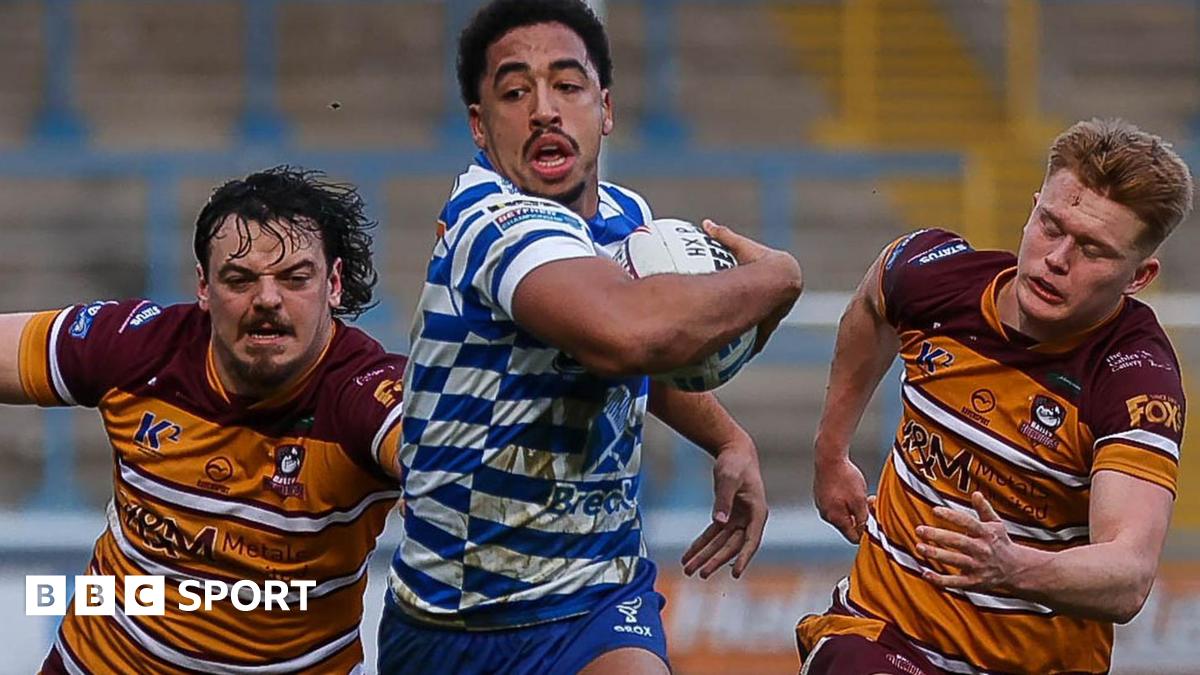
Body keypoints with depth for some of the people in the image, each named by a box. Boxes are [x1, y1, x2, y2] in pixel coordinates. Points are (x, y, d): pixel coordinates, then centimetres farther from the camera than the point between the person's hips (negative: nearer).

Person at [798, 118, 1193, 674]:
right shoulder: (934, 269, -9)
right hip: (881, 625, -2)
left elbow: (1128, 581, -33)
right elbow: (871, 309, 18)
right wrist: (831, 452, 23)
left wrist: (1013, 568, -51)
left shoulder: (1137, 378, -21)